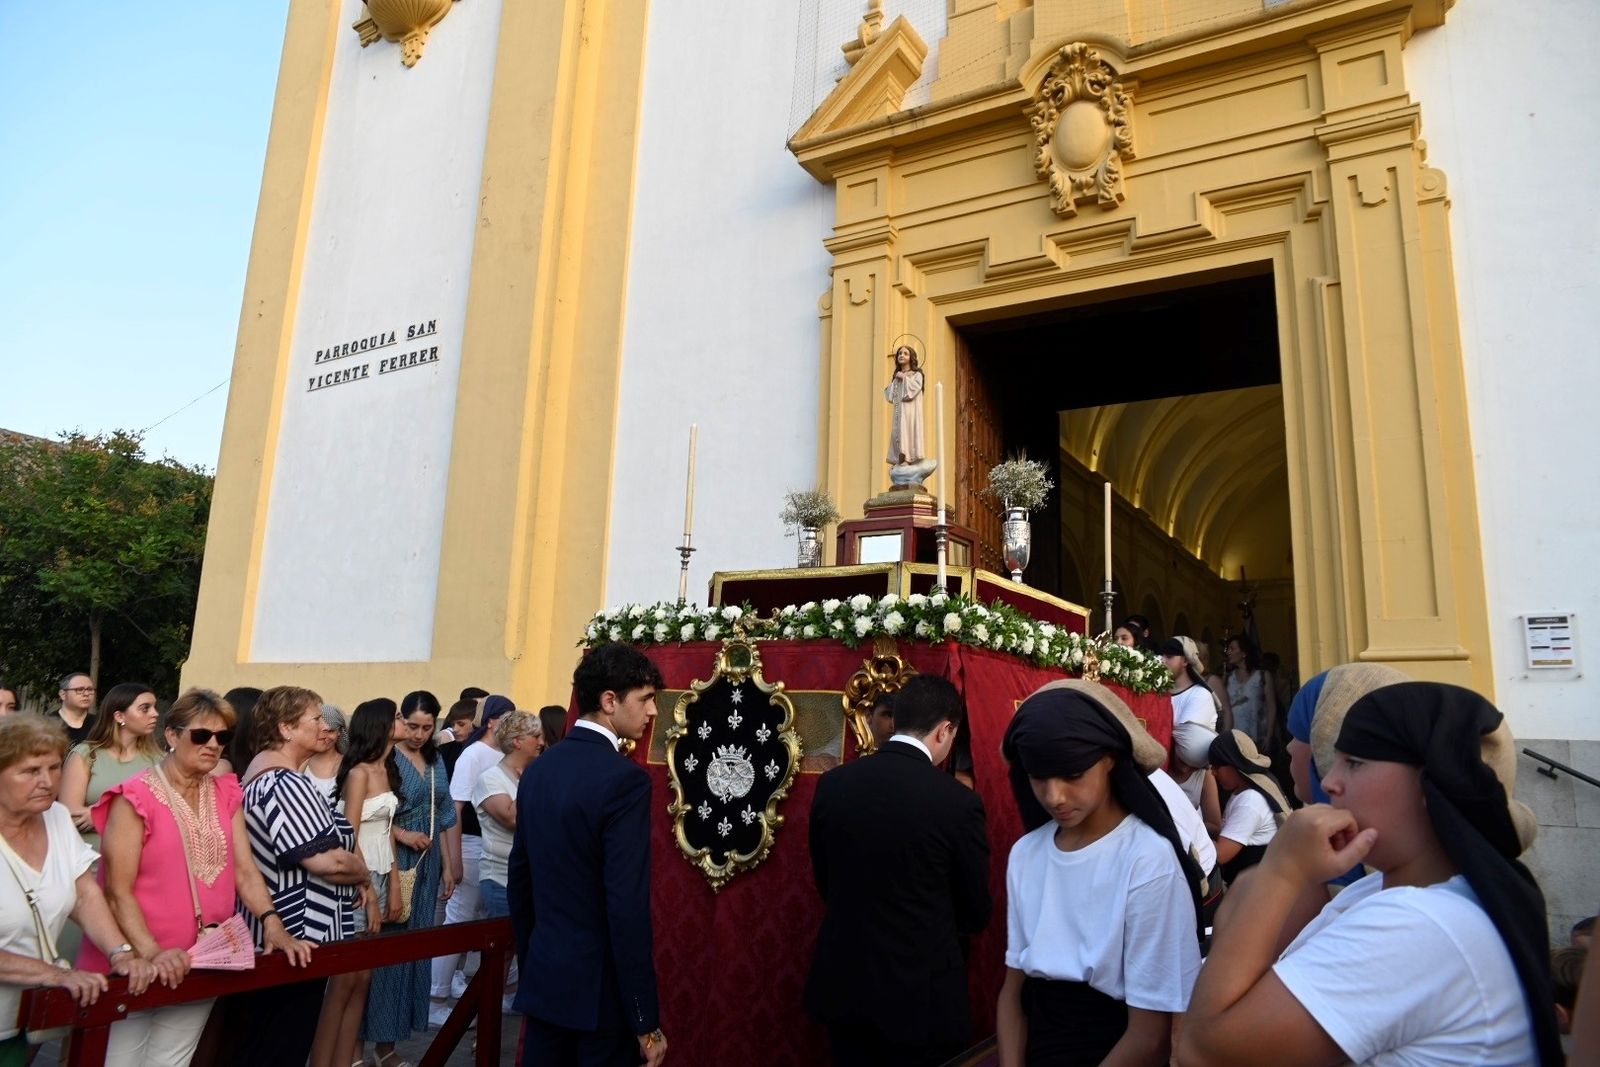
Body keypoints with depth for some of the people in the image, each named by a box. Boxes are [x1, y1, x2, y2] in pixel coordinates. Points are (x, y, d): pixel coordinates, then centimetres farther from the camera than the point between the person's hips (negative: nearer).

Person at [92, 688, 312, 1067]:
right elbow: (117, 890, -15)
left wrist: (273, 926, -13)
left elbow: (244, 870, 1)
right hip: (135, 964, -5)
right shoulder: (136, 796, -12)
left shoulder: (226, 794, 5)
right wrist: (151, 953, -25)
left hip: (202, 963, 5)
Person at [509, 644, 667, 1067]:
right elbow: (628, 907, -22)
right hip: (600, 987, -7)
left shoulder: (538, 768, 4)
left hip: (543, 979, 7)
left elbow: (519, 877, 12)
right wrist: (647, 1021, -15)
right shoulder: (625, 778, -20)